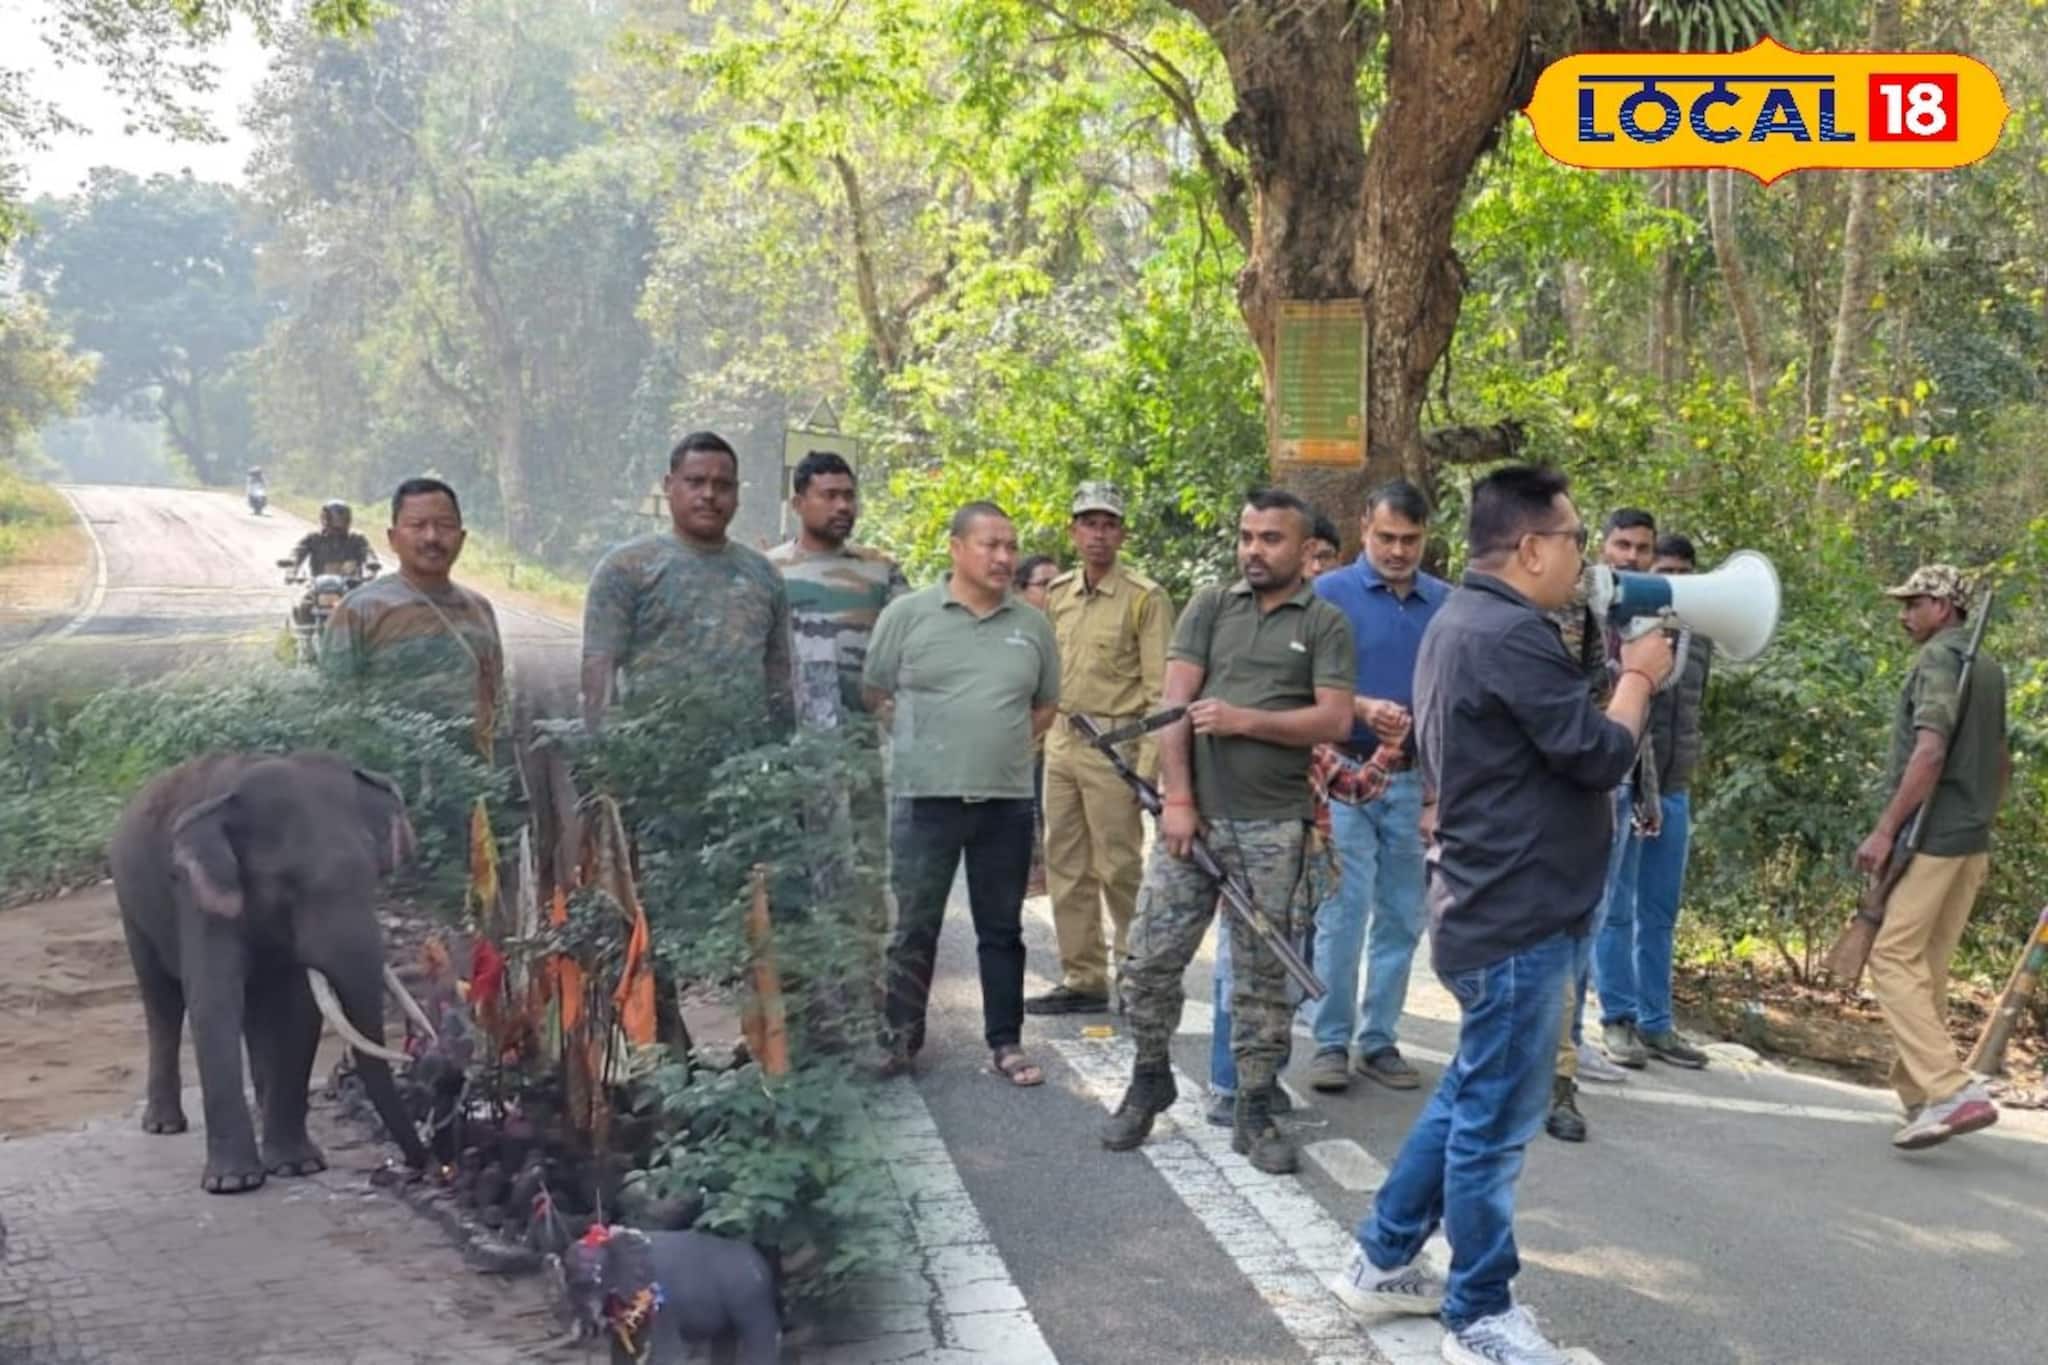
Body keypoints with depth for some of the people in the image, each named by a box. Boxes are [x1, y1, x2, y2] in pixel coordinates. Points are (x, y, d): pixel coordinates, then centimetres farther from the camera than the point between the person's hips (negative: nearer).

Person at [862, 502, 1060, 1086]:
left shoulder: (1032, 625, 7)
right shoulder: (907, 613, -2)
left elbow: (1045, 704, 17)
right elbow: (873, 694, 3)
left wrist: (1003, 747, 6)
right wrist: (921, 744, 2)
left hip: (1007, 800, 3)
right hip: (924, 796, -3)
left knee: (1002, 928, 10)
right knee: (915, 926, 7)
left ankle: (1005, 1042, 19)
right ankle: (899, 1035, 20)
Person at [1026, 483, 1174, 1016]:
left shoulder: (1145, 598, -7)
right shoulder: (1057, 594, 12)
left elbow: (1161, 690, -10)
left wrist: (1148, 765, -16)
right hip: (1061, 740, 7)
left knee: (1118, 868, -4)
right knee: (1066, 867, 10)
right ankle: (1082, 980, 20)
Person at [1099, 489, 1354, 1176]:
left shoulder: (1324, 623, 4)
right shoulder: (1209, 607, 9)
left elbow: (1335, 719, -7)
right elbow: (1176, 703, 1)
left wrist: (1245, 720, -16)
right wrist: (1177, 798, -8)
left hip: (1274, 827, -2)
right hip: (1194, 813, 2)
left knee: (1261, 974, 6)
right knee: (1150, 959, 2)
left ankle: (1255, 1111, 16)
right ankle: (1150, 1079, 24)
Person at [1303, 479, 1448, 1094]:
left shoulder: (1447, 603, 7)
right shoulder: (1330, 593, -1)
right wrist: (1361, 708, -21)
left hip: (1418, 779, 3)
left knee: (1401, 917, 8)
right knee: (1343, 913, -6)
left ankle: (1380, 1039, 18)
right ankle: (1331, 1040, 5)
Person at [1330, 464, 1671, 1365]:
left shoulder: (1463, 620, 13)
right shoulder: (1509, 633, -21)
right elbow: (1600, 755, -18)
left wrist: (1606, 670, 6)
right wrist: (1637, 675, -3)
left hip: (1492, 906, 11)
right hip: (1517, 916, -11)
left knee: (1470, 1099, 20)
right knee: (1496, 1120, 1)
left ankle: (1382, 1261, 30)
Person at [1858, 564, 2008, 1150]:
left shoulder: (1939, 659, -11)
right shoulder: (1988, 667, 17)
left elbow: (1930, 753, -21)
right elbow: (2002, 761, 24)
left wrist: (1885, 829, -20)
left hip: (1932, 836, -9)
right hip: (1972, 841, 9)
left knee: (1893, 959, -10)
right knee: (1928, 967, 13)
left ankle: (1952, 1090, -20)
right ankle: (1919, 1091, 18)